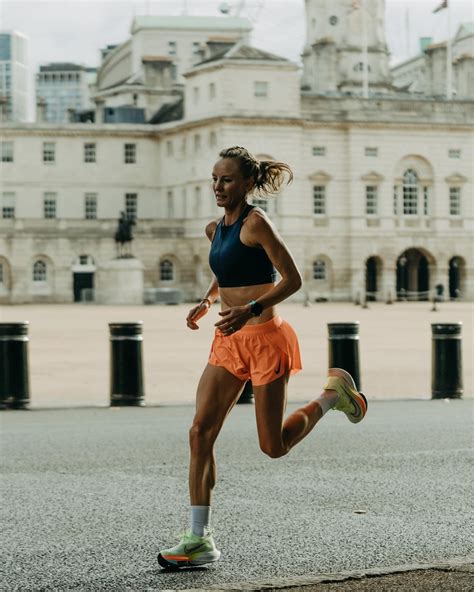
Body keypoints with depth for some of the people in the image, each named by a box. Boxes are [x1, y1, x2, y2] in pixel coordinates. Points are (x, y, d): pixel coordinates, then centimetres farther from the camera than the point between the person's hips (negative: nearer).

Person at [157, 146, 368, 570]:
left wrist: (251, 309, -26)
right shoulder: (215, 229, 11)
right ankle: (199, 539, -2)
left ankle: (334, 393, 27)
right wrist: (206, 303, 13)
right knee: (200, 433, -5)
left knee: (274, 447, 2)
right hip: (228, 342, 7)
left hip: (264, 338, -7)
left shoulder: (256, 222, -12)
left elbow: (293, 280, -15)